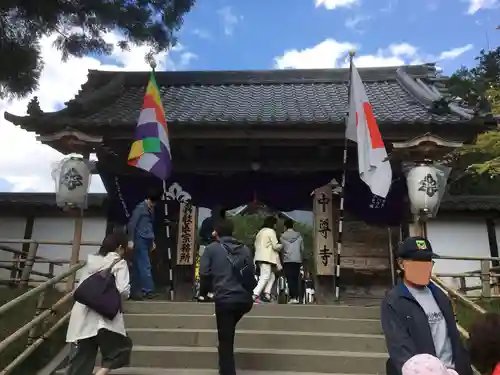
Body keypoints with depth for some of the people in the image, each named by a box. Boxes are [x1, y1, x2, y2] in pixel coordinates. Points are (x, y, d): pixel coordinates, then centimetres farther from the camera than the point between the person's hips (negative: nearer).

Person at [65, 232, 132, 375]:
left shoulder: (91, 261, 15)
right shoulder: (119, 263, -2)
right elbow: (123, 290, -13)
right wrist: (127, 291, 8)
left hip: (84, 314, 6)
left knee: (82, 356, 11)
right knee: (121, 348, 11)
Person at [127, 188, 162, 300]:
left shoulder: (151, 209, 17)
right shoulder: (140, 208, -7)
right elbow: (131, 224, -12)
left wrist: (152, 241, 22)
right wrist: (130, 240, -15)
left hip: (147, 241, 7)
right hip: (140, 240, -7)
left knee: (138, 266, 9)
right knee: (145, 266, -8)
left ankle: (135, 291, 13)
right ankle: (147, 290, -4)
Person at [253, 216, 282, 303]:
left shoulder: (260, 232, 21)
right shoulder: (271, 231, -5)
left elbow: (256, 244, 22)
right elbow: (275, 246, -8)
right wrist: (281, 245, 10)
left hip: (259, 257, 9)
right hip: (267, 258, -9)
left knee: (272, 276, 12)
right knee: (265, 277, -10)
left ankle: (266, 294, 3)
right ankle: (255, 295, -17)